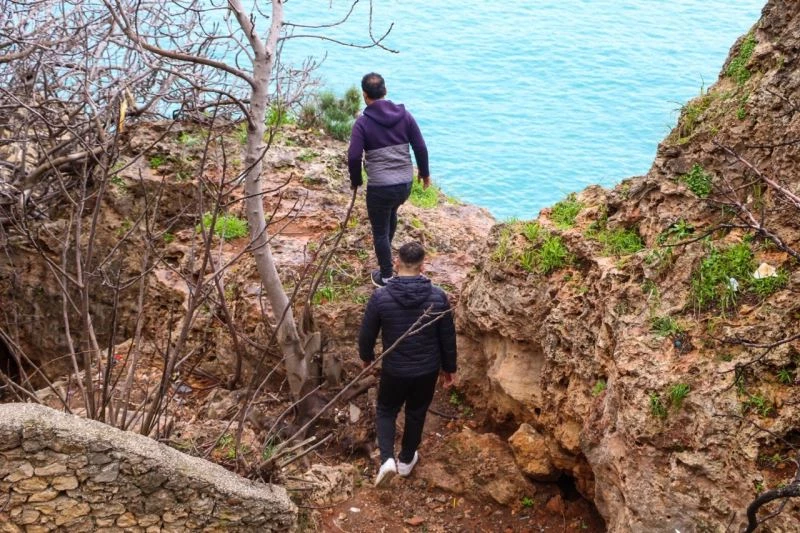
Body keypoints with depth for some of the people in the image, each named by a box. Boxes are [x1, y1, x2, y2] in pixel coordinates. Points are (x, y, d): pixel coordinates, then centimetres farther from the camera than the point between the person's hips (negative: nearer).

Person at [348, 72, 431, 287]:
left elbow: (354, 156, -16)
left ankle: (386, 277, 22)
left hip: (379, 187, -5)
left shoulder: (363, 122, -11)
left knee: (380, 231, 11)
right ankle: (387, 249, 53)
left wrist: (356, 181, 2)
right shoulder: (404, 115, 0)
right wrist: (424, 173, 17)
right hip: (405, 184, 5)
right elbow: (420, 147, 1)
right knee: (392, 212, 35)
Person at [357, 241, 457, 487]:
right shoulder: (437, 296, -14)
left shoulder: (380, 297, -18)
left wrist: (366, 358, 15)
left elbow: (366, 334, -7)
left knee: (386, 411, 22)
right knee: (416, 414, 24)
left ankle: (387, 459, 4)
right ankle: (406, 460, 40)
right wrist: (449, 368, 10)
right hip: (427, 370, 1)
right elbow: (448, 337, -5)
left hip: (394, 370, -1)